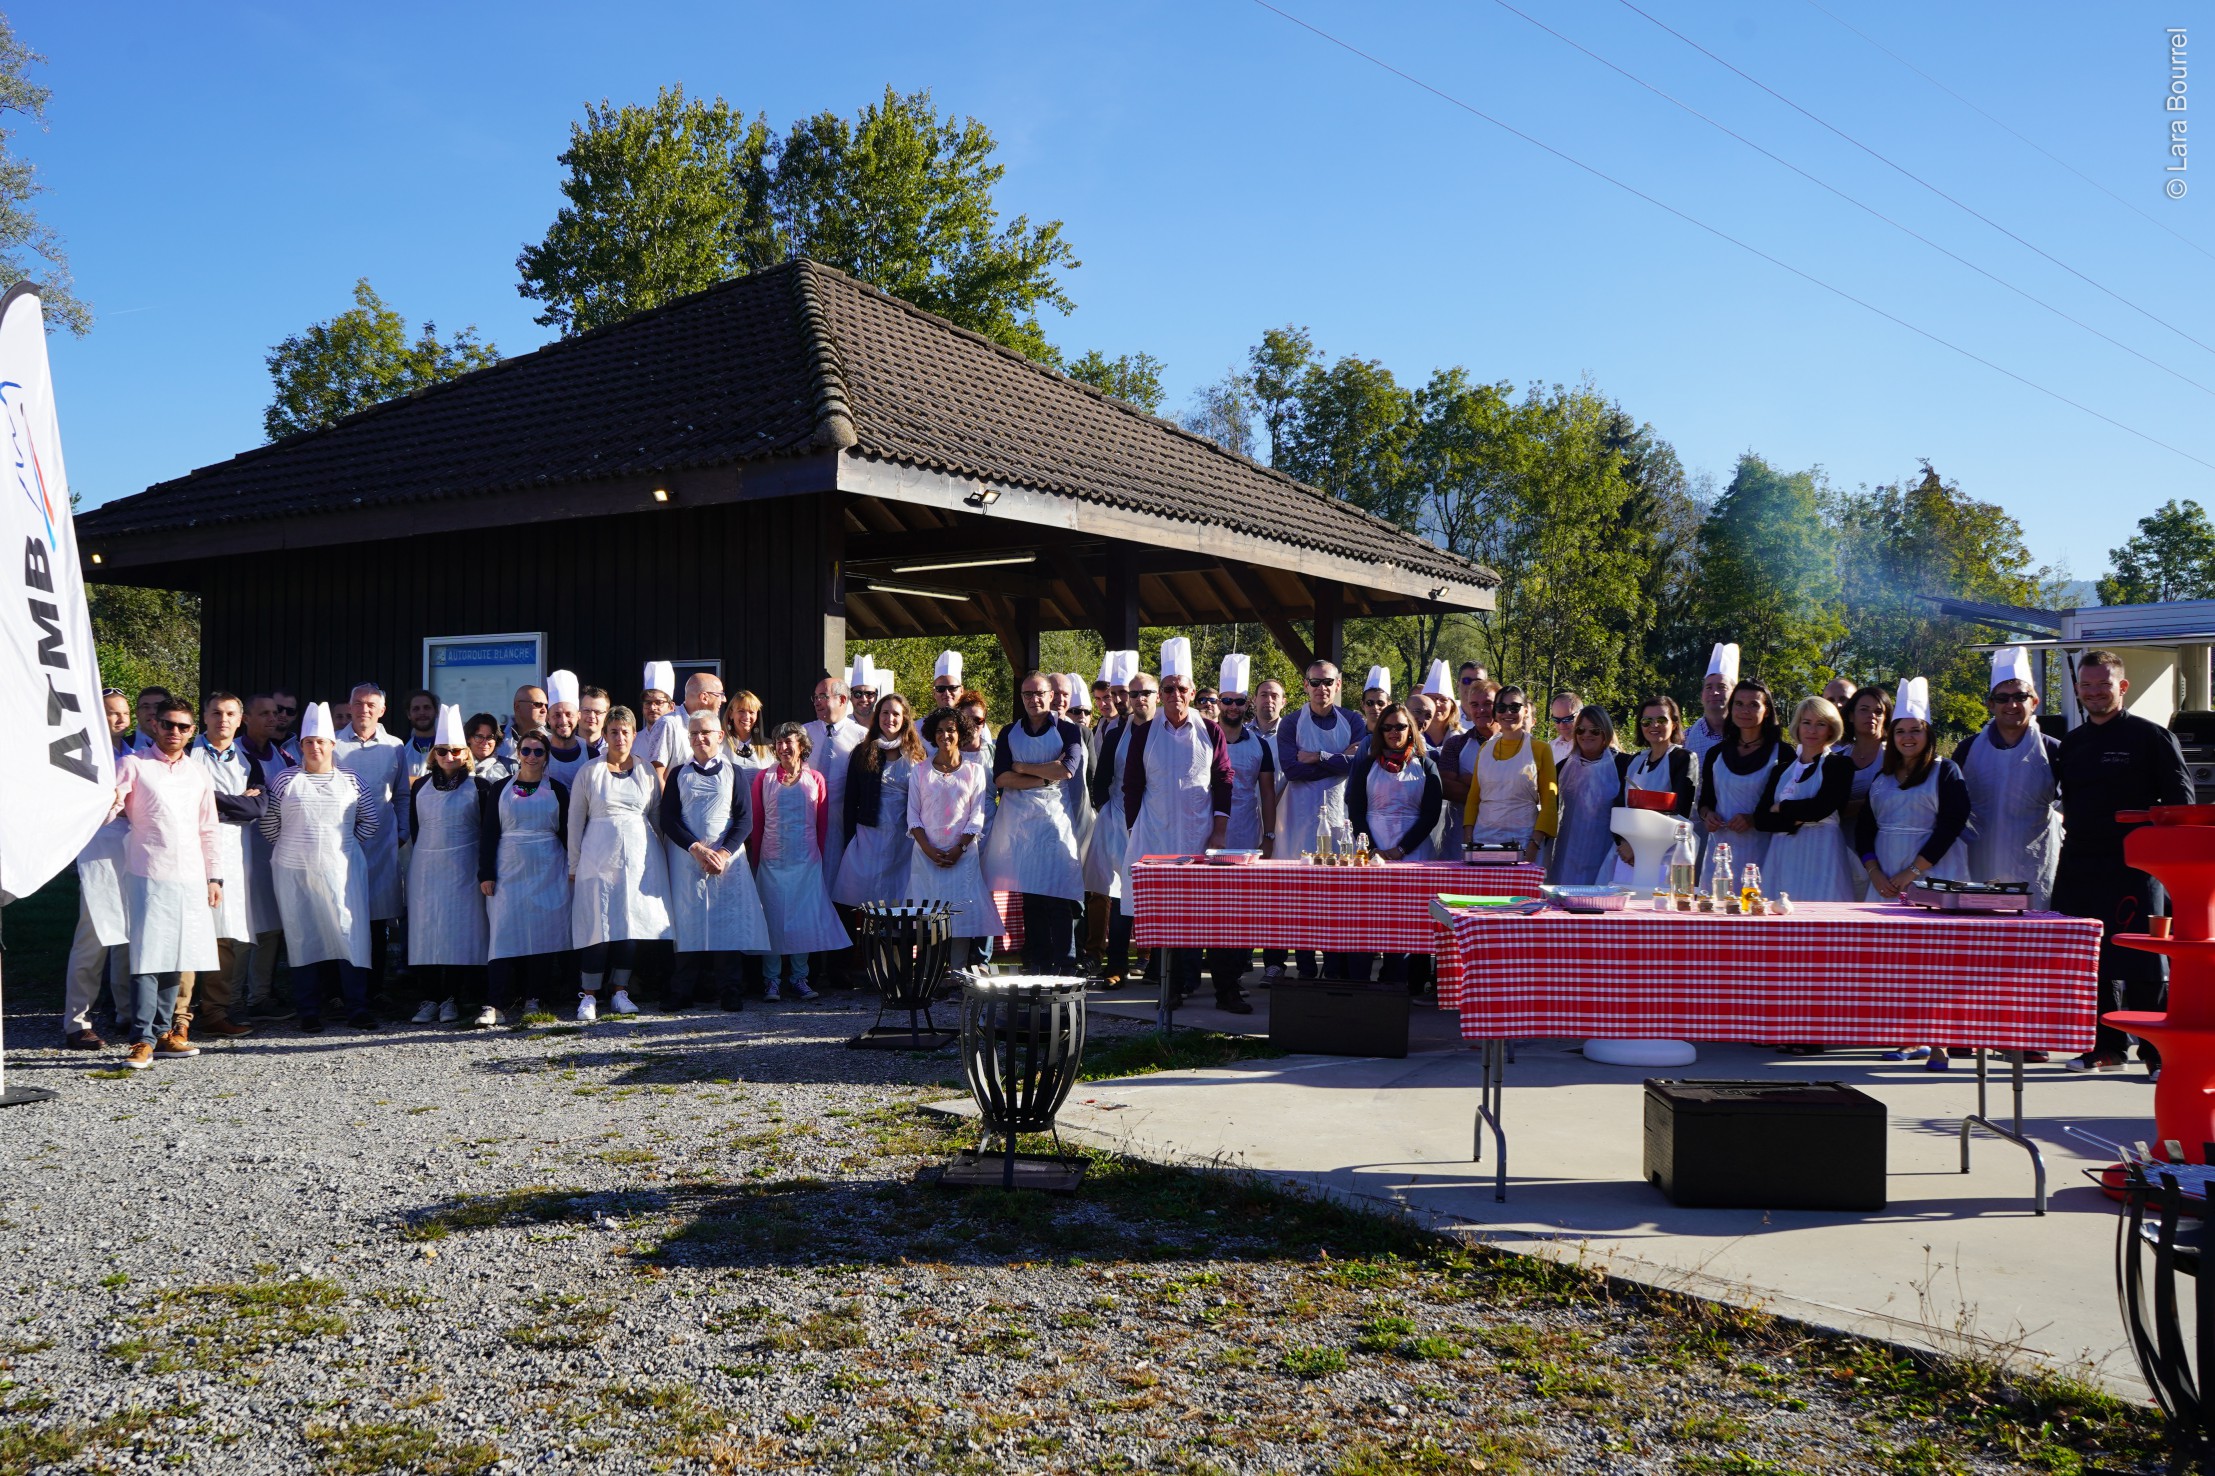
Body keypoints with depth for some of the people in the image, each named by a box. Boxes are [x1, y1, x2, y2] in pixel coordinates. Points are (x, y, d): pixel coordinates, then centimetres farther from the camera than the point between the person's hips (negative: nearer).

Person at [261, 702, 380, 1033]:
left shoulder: (349, 780, 7)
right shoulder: (285, 781, 5)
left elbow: (372, 818, 9)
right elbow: (269, 824, 8)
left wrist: (350, 845, 5)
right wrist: (292, 847, 6)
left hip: (341, 870, 0)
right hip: (296, 872, 0)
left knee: (350, 932, -5)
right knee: (304, 937, 3)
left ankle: (357, 1008, 0)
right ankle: (308, 1012, 9)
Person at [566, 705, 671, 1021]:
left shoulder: (646, 770, 8)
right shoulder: (589, 772, 4)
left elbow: (658, 813, 14)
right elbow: (575, 820, 7)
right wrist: (573, 865, 5)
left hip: (639, 855, 2)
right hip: (598, 857, -2)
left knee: (634, 922, 1)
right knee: (597, 923, -6)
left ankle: (620, 991, 11)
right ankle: (588, 995, 2)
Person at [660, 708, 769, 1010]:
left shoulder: (734, 773, 10)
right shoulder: (678, 775, 12)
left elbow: (745, 819, 3)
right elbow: (668, 819, 4)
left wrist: (724, 852, -12)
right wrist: (697, 849, -11)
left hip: (728, 857, -1)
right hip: (686, 858, 1)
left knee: (729, 923, -7)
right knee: (689, 923, -3)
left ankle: (730, 992, -6)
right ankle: (683, 993, 0)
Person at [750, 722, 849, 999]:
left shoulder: (816, 779, 3)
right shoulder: (764, 778, 3)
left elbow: (823, 823, 7)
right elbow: (757, 822, 6)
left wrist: (820, 856, 4)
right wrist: (756, 858, 4)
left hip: (806, 859, 0)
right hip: (772, 859, 0)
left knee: (805, 916, 1)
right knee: (773, 917, 1)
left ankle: (799, 977, 11)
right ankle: (771, 979, 7)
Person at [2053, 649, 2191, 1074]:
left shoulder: (2151, 737, -2)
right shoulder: (2070, 743, 14)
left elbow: (2180, 804, -4)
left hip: (2133, 868, -6)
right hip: (2078, 868, 6)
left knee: (2140, 967, -4)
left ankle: (2157, 1051, 6)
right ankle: (2105, 1046, 18)